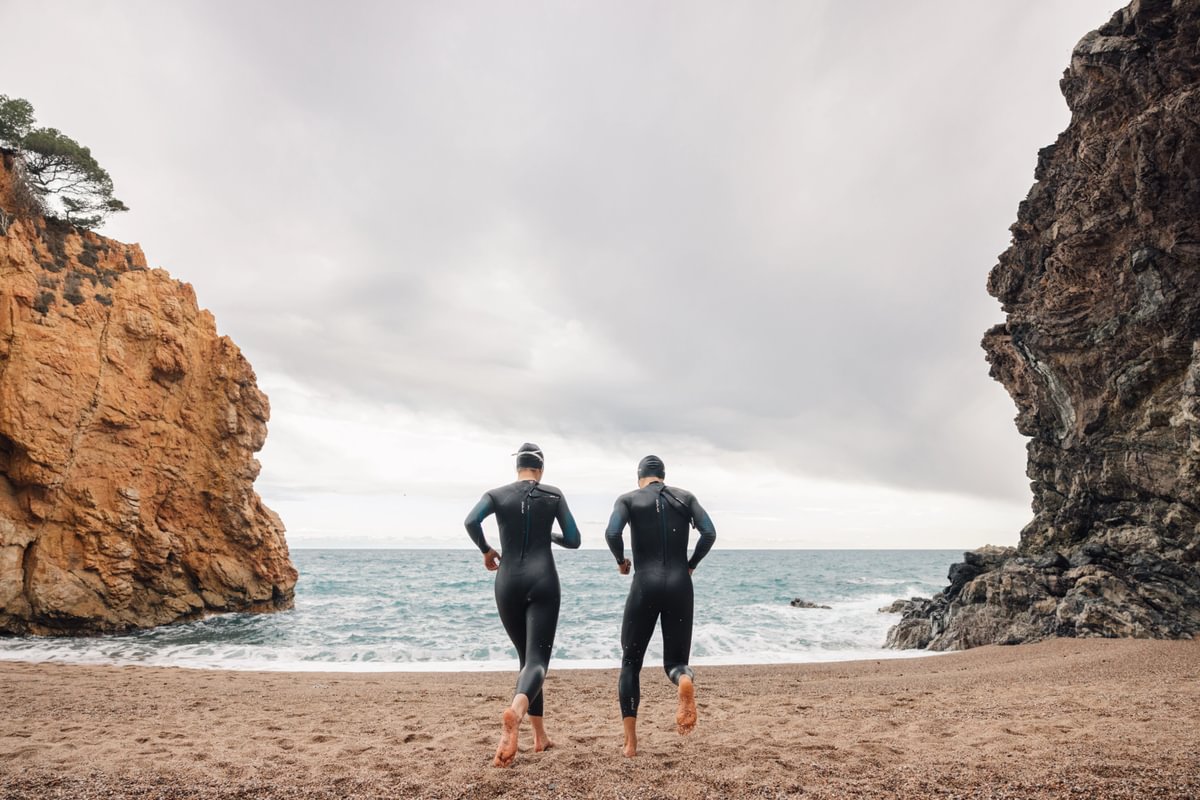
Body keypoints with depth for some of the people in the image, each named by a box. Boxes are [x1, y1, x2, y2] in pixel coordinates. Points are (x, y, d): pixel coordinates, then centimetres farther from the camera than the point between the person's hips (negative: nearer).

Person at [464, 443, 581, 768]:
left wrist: (486, 551, 4)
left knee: (526, 656, 19)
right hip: (543, 581, -2)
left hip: (508, 583, 2)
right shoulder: (554, 495, 6)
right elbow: (573, 541, 6)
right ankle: (515, 710, -41)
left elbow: (471, 522, -13)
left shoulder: (497, 494, 6)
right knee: (537, 659, -8)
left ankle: (540, 735, 22)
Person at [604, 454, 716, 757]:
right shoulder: (685, 497, 12)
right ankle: (686, 680, -26)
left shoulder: (628, 499, 4)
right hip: (680, 585, 2)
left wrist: (621, 560, 5)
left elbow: (612, 533, -13)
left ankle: (630, 741, 7)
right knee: (675, 661, 12)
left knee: (630, 662, 14)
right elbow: (709, 533, -2)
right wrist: (692, 564, 12)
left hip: (645, 586, -2)